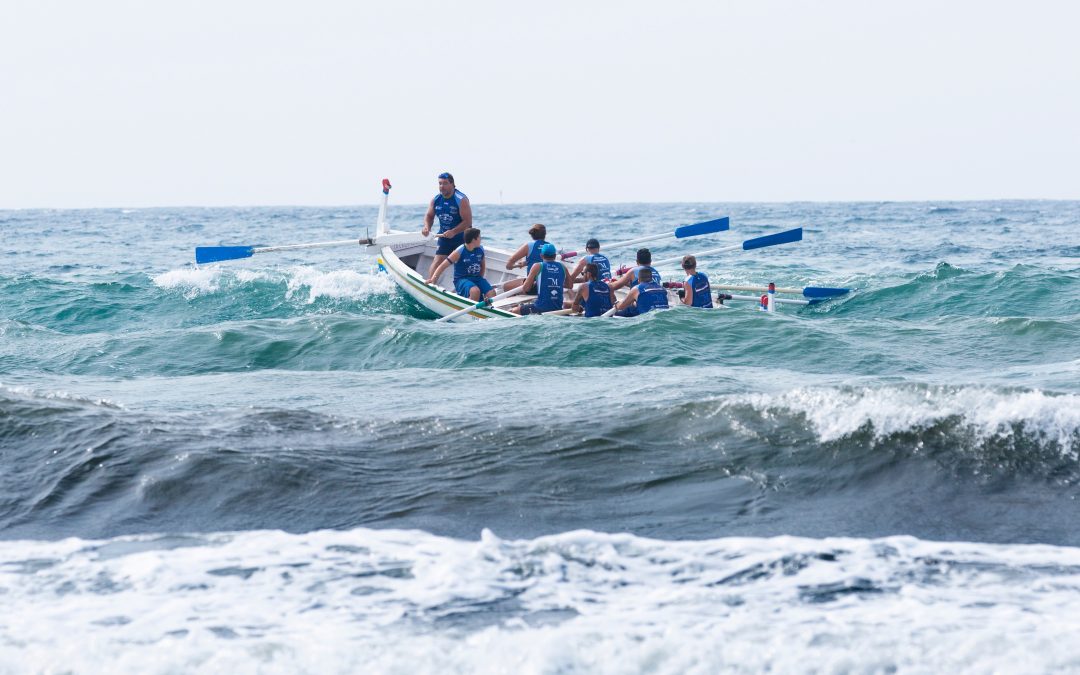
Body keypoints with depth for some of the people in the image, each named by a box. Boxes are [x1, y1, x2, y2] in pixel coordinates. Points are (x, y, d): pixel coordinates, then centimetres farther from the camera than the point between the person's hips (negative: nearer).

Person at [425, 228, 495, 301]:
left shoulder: (480, 250, 3)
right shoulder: (459, 252, -13)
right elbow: (443, 266, -13)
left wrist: (480, 278, 12)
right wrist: (433, 278, -24)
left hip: (476, 278, 5)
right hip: (462, 279, -5)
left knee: (492, 294, -21)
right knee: (475, 292, -37)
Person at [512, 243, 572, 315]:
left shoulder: (537, 266, -1)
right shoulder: (563, 267, 8)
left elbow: (526, 288, -1)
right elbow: (569, 285, 22)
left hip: (540, 308, -4)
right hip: (558, 308, 4)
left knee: (512, 312, 9)